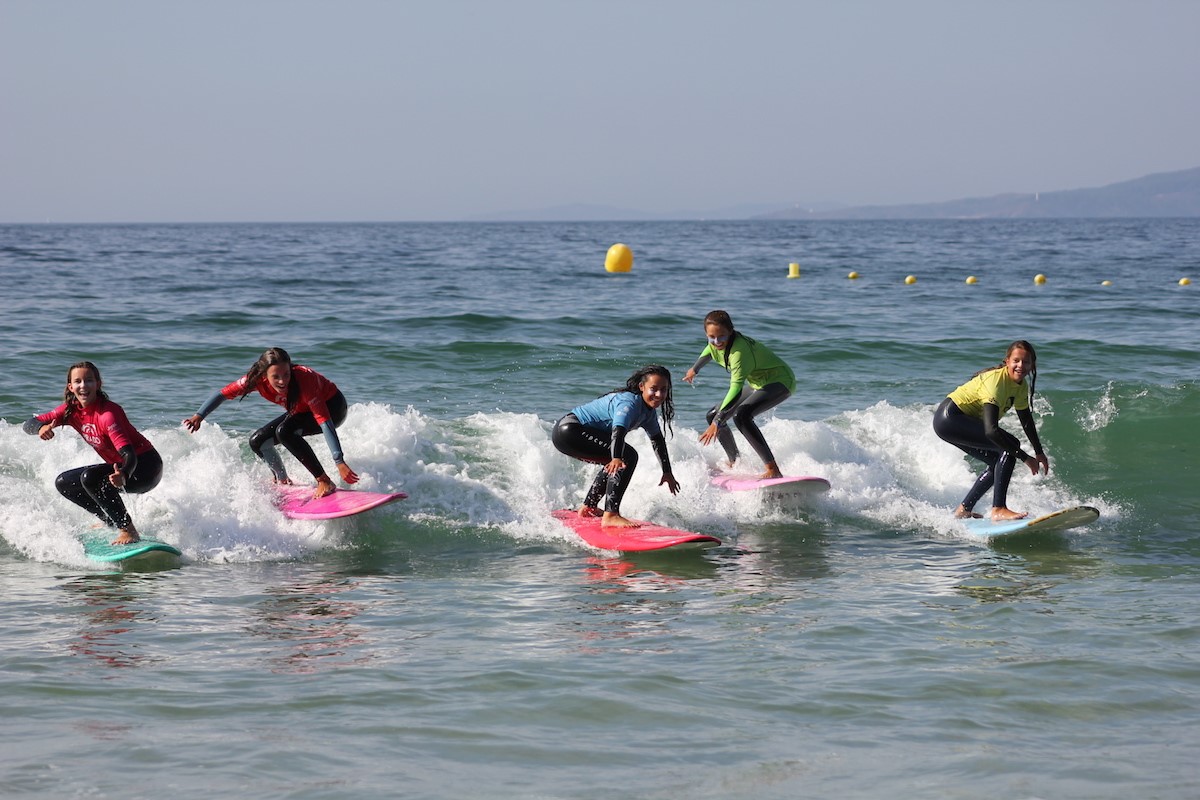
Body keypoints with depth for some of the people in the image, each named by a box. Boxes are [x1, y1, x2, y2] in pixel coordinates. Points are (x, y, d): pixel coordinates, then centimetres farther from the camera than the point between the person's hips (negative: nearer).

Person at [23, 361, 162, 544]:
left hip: (145, 467, -9)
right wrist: (41, 428, -30)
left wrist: (123, 475, -58)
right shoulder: (71, 410, -4)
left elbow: (129, 453, -36)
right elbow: (28, 424, -4)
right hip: (120, 467, 9)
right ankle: (111, 522, 17)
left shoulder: (108, 413, -26)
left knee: (90, 477, -31)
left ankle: (128, 531, -26)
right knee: (64, 483, 10)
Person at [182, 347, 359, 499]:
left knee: (284, 431, -30)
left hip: (332, 407, -6)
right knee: (257, 441, -2)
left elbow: (324, 422, -41)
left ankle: (325, 482, -25)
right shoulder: (257, 378, -24)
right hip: (302, 410, 6)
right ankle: (283, 482, 22)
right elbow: (224, 394, -12)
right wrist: (199, 416, -25)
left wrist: (339, 462, -47)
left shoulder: (303, 380, -38)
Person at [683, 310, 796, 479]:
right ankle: (735, 463, 26)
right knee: (713, 415, 10)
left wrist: (717, 423, -45)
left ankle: (773, 470, -39)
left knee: (741, 415, -33)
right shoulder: (715, 343, -9)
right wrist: (695, 368, 37)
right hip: (758, 383, 9)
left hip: (780, 381, -9)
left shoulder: (740, 351, -34)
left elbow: (736, 388, -41)